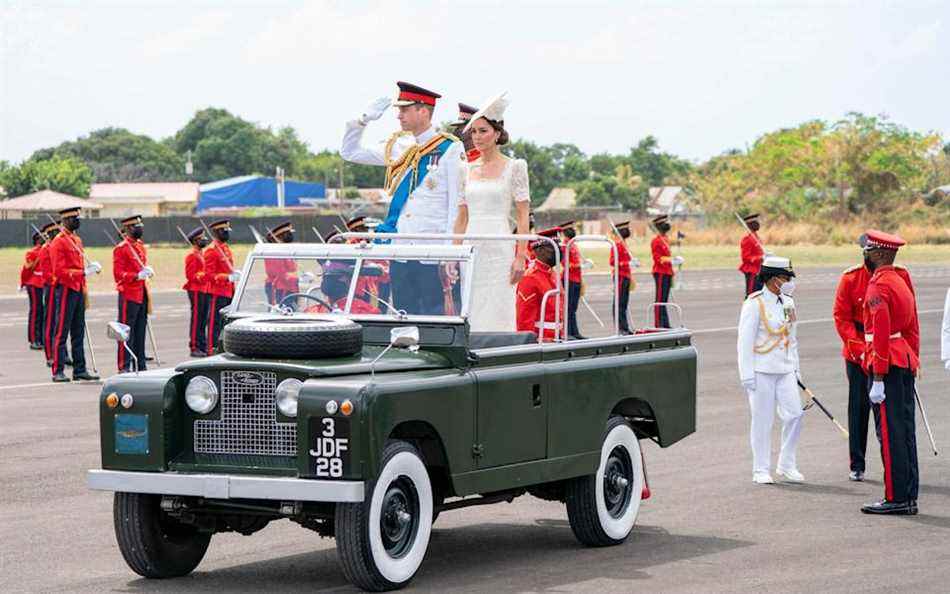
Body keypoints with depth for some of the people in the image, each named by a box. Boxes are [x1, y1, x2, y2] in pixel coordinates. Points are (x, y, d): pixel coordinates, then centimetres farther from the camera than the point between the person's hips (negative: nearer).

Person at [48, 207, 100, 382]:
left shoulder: (77, 240, 17)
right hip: (66, 290, -9)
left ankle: (80, 369, 14)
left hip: (78, 290, 9)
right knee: (61, 333, -6)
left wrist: (90, 269, 9)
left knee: (78, 333, 10)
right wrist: (83, 272, -23)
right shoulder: (59, 242, -11)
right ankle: (58, 372, -4)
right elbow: (59, 271, -18)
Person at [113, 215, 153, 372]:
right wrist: (137, 276, -25)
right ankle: (124, 367, -3)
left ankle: (140, 365, 16)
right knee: (126, 332, -6)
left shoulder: (141, 246, 16)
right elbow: (118, 274, -14)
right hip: (128, 295, -8)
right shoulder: (121, 248, -9)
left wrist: (147, 271, 4)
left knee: (140, 331, 11)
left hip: (142, 294, 8)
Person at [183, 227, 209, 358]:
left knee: (203, 320, 12)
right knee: (196, 320, -7)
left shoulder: (201, 254, 18)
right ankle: (194, 348, -5)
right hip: (196, 291, -9)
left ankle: (203, 346, 17)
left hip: (204, 290, 9)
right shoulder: (192, 255, -11)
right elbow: (191, 275, -16)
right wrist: (206, 275, -23)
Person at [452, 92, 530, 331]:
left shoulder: (514, 167, 0)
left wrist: (520, 257, -10)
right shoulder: (467, 169, 13)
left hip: (499, 248, -4)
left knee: (496, 319, -6)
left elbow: (523, 217, -3)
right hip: (471, 248, 4)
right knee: (469, 317, 1)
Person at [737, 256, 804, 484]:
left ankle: (786, 464, 14)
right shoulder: (755, 304, -10)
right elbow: (744, 341, -11)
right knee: (762, 421, 0)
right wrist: (747, 375, -14)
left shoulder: (788, 303, 11)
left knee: (794, 414, -1)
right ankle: (761, 470, 10)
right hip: (762, 370, -6)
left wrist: (795, 369, 17)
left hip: (785, 370, 6)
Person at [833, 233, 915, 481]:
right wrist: (860, 350, -14)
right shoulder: (850, 278, -6)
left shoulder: (900, 276, -2)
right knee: (859, 407, 5)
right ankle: (856, 466, 14)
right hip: (858, 353, 0)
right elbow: (842, 318, -5)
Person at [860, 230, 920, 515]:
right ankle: (909, 497, 13)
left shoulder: (878, 286, -14)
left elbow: (881, 335, -19)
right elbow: (914, 329, 18)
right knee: (906, 431, 10)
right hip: (905, 363, 9)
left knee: (891, 434, -6)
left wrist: (878, 380, -19)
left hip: (887, 365, -9)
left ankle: (896, 499, -5)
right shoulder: (902, 282, 16)